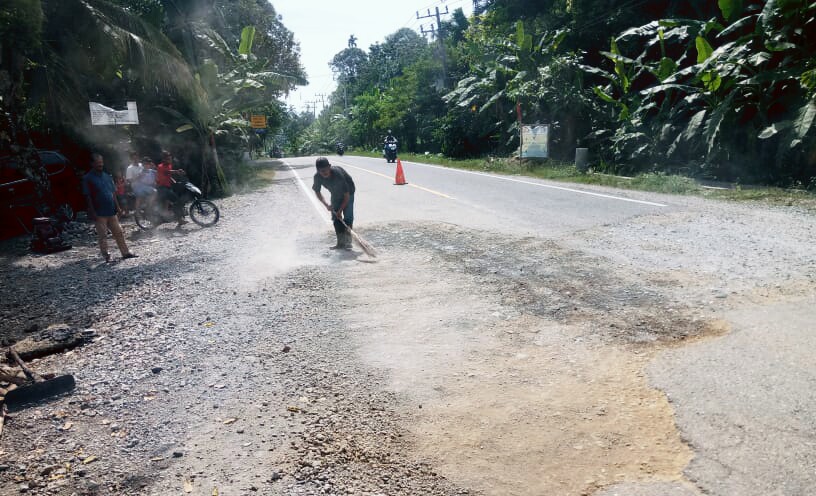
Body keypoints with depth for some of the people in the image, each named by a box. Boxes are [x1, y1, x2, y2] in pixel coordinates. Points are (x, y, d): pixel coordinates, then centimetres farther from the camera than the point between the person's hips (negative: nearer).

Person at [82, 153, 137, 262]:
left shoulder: (107, 176, 11)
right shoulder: (88, 178, -6)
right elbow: (88, 197, -9)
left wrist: (117, 207, 9)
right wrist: (93, 212, -13)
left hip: (111, 211, 5)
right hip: (99, 213, -5)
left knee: (119, 233, 9)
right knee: (103, 236, 0)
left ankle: (125, 253, 15)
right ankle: (106, 256, 8)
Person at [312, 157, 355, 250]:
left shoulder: (338, 174, -39)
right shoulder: (317, 176, -25)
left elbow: (347, 195, -31)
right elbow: (317, 191, -6)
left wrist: (340, 210, -28)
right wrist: (326, 204, -19)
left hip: (348, 191, -5)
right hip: (335, 194, 5)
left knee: (348, 217, -14)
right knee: (336, 218, 1)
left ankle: (347, 242, -8)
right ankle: (340, 243, 8)